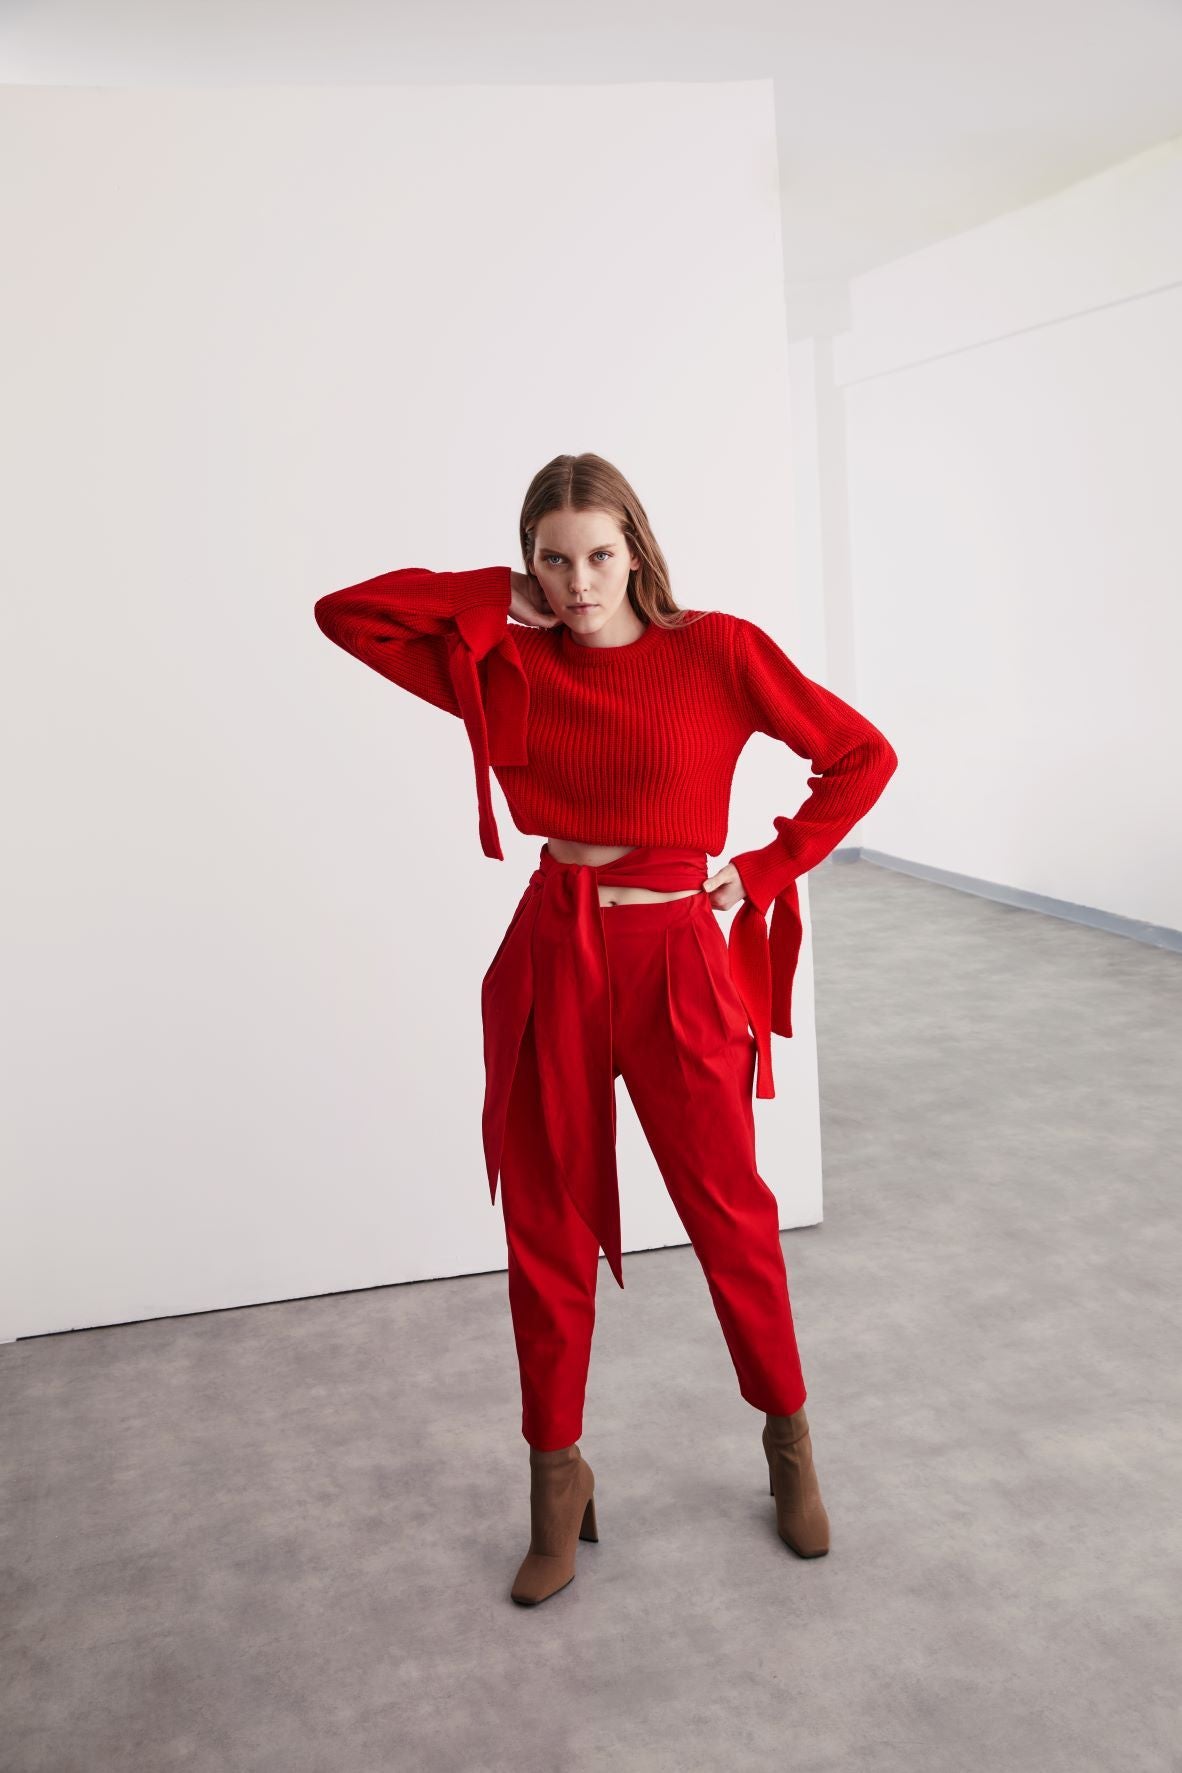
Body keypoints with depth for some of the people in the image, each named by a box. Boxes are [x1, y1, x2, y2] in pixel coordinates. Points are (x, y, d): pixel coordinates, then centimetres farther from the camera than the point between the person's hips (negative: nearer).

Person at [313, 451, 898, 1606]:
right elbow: (343, 614, 3)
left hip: (679, 962, -2)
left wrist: (770, 869, -2)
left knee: (729, 1213, 9)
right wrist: (494, 601, -1)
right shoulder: (506, 668, 3)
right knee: (548, 1229, 10)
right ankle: (557, 1478, 27)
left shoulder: (717, 652, -4)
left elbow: (861, 755, 1)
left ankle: (788, 1438, 33)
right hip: (554, 961, 3)